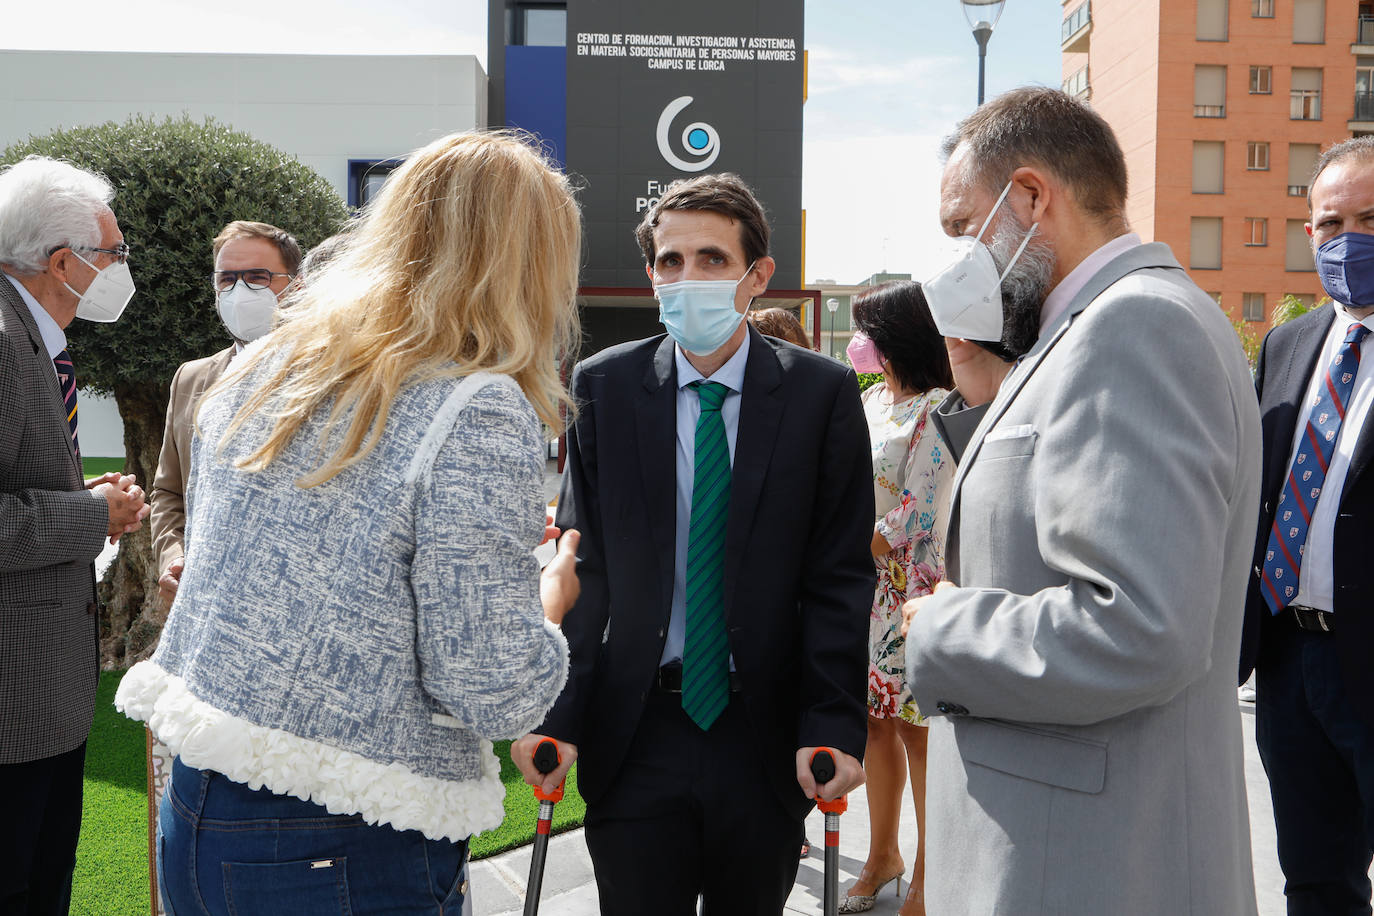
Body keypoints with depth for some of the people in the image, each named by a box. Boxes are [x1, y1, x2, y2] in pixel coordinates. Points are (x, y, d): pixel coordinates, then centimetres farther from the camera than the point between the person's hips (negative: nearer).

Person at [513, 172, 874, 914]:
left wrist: (833, 726, -12)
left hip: (766, 740, 0)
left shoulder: (822, 393, -2)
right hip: (634, 735, 0)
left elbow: (840, 575, -3)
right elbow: (582, 562, 0)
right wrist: (556, 714, -10)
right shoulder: (602, 387, 1)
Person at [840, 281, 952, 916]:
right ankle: (882, 854, 28)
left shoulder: (937, 411, -13)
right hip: (859, 585, 8)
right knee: (874, 719, 13)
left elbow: (914, 518, -17)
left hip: (909, 589, -7)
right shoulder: (871, 400, 13)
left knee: (914, 726, 1)